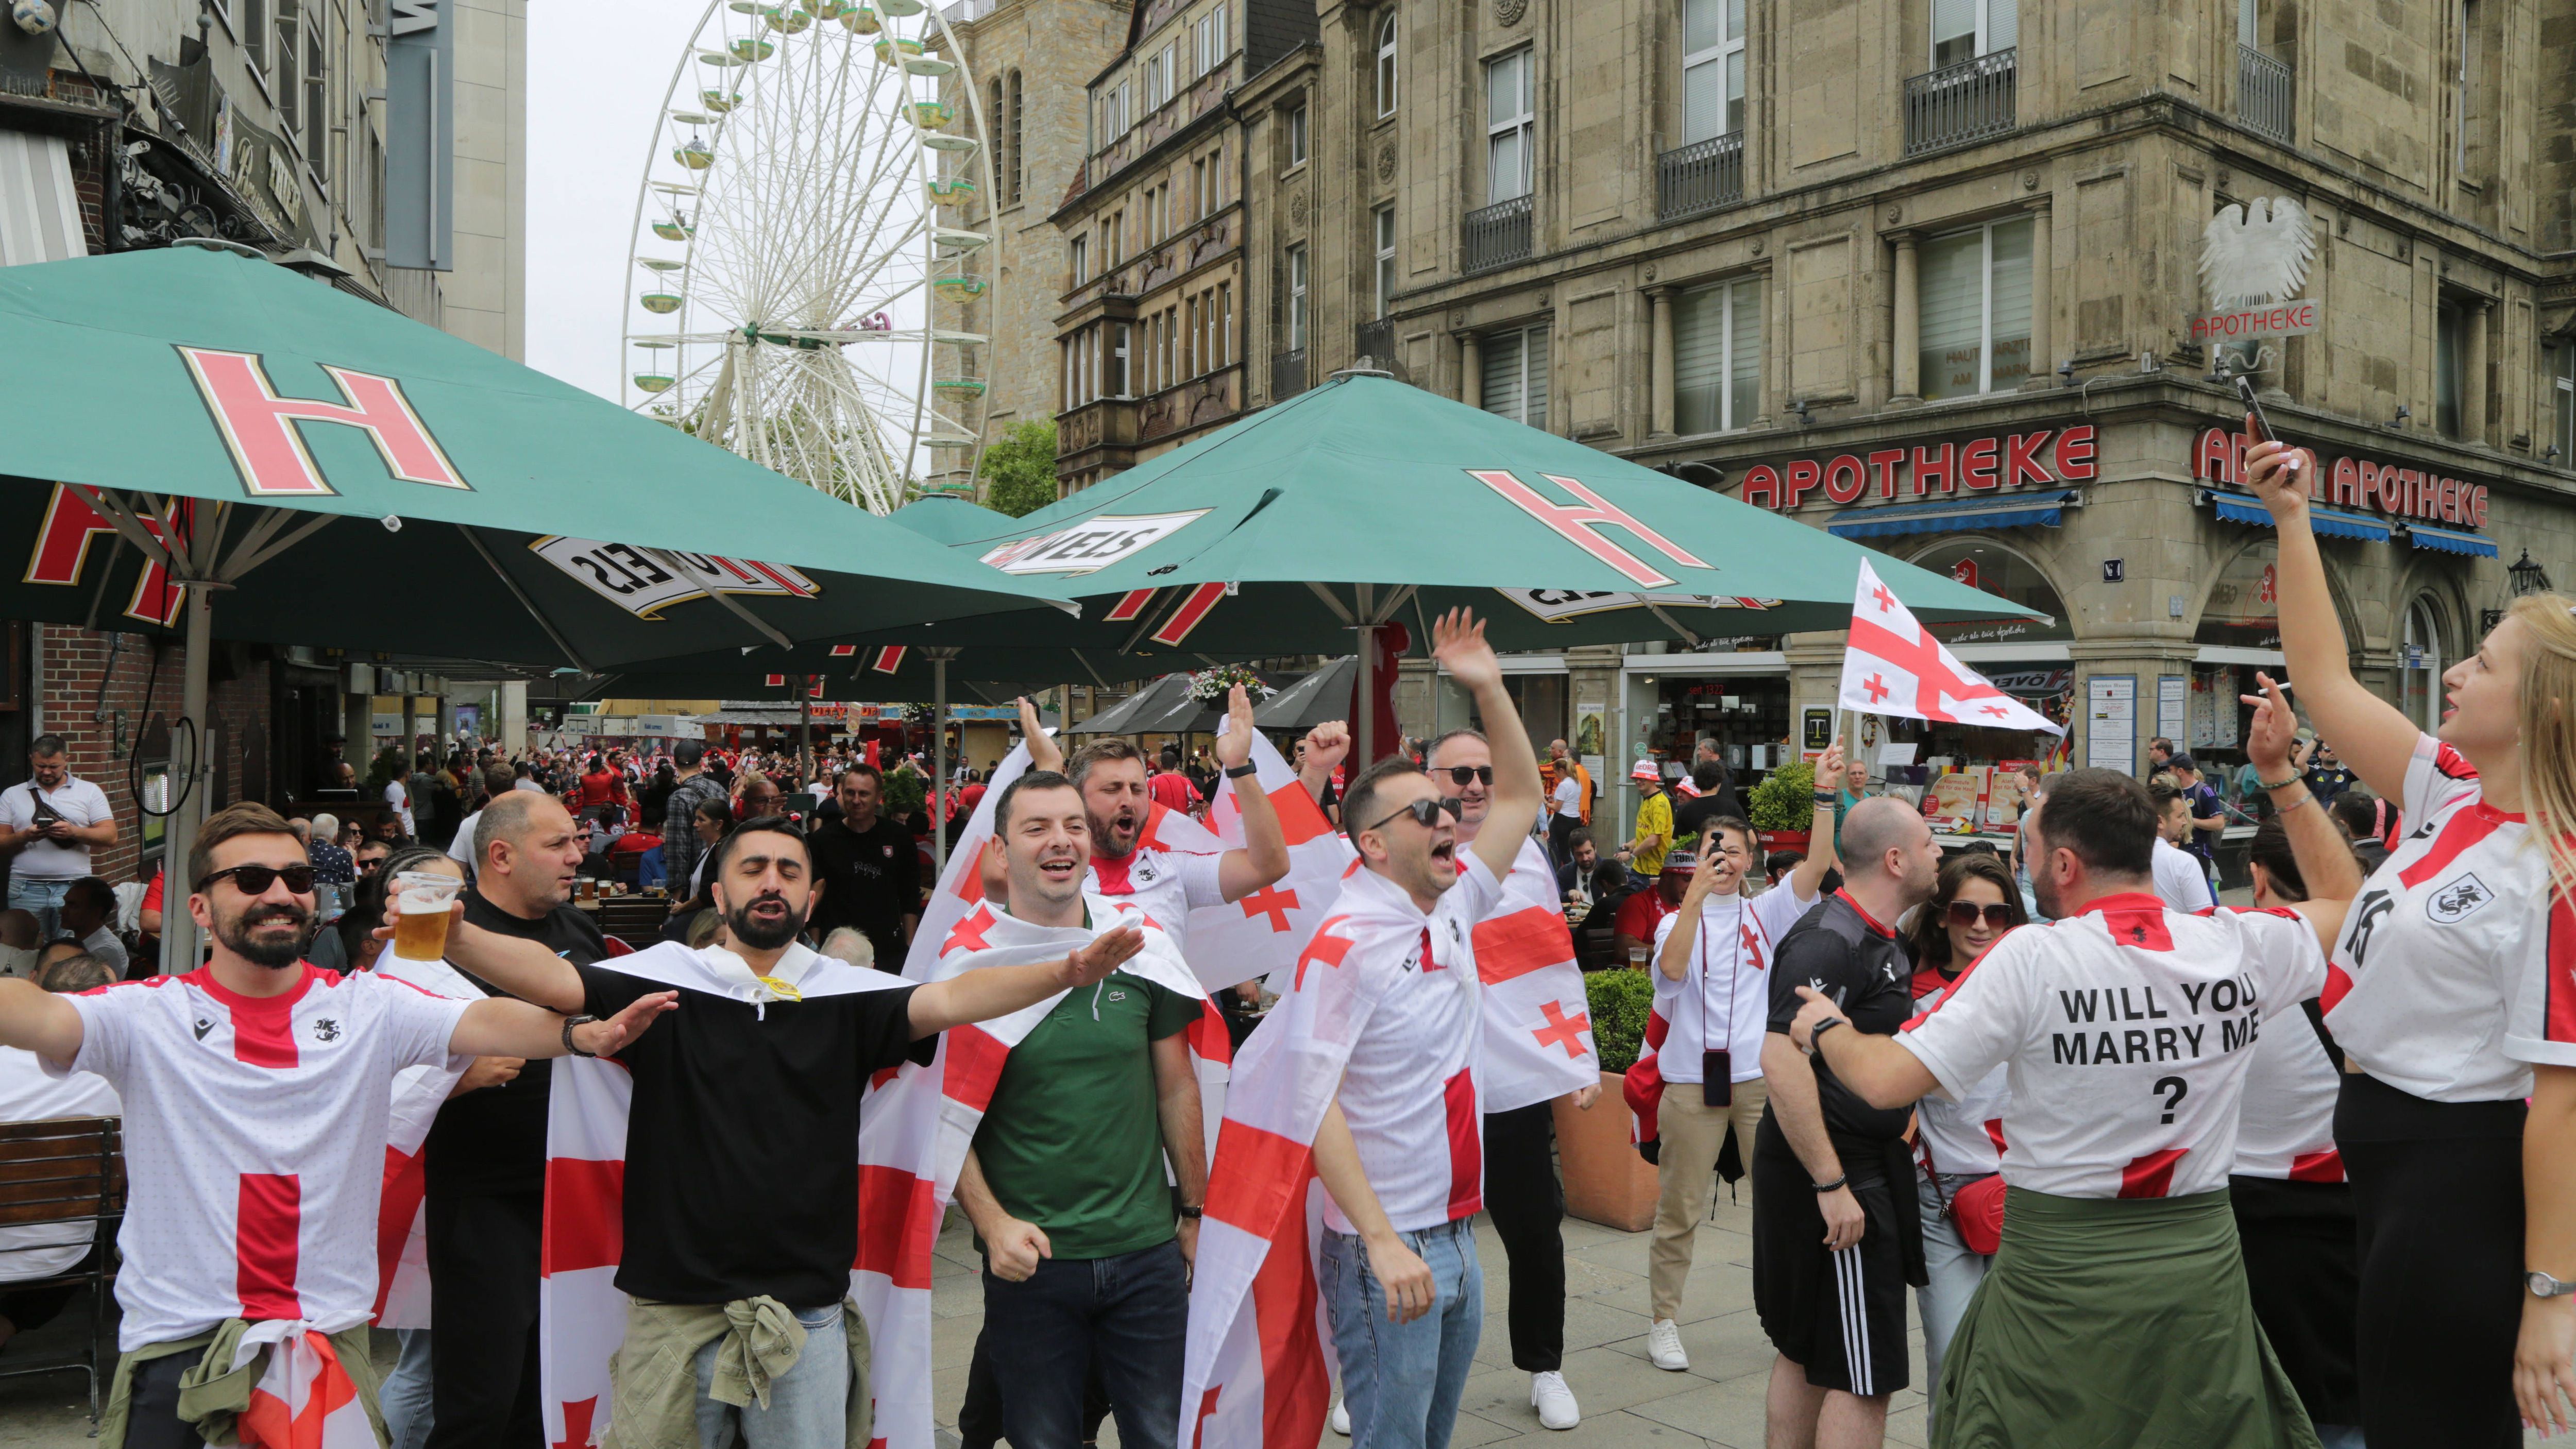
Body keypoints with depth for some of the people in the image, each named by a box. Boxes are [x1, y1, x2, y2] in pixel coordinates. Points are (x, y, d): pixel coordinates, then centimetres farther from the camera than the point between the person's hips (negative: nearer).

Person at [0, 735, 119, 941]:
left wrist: (74, 832, -14)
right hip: (26, 890, 1)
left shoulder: (90, 792, 8)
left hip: (74, 888, -1)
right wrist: (24, 837, -11)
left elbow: (110, 836, 1)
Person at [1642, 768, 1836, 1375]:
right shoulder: (1676, 921, 7)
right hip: (1692, 1079, -1)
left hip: (1762, 1075, 2)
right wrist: (1696, 894, -20)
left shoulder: (1768, 913, 12)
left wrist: (1825, 795, -13)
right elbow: (1672, 968, -15)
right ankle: (1663, 1322, 15)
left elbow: (1817, 865, -3)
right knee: (1680, 1210, 4)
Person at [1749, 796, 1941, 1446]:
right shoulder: (1829, 941, -20)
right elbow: (1781, 1058, -29)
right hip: (1834, 1176, -10)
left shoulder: (1882, 939, 13)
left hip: (1867, 1165, 10)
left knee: (1805, 1355, 17)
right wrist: (1830, 1184, -28)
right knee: (1864, 1378, -4)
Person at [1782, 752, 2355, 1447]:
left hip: (2059, 1269, -4)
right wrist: (2284, 775, 20)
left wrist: (1825, 1028, 3)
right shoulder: (2240, 946, -4)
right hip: (2201, 1265, 4)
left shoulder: (2031, 959, -15)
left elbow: (1887, 1081, -17)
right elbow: (2343, 896, 19)